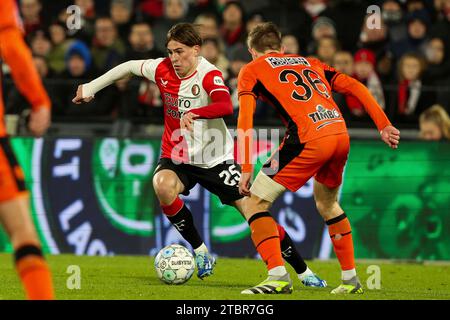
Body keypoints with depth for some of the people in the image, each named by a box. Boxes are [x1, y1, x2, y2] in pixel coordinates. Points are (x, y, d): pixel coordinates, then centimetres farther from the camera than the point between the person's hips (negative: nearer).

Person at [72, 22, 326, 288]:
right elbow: (129, 67, 14)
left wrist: (194, 113, -52)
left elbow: (226, 106, -38)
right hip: (177, 156, 3)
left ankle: (303, 272, 5)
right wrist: (91, 87, 18)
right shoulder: (163, 69, -4)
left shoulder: (209, 74, -18)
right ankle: (202, 254, -13)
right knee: (162, 185, -31)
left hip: (216, 158, -3)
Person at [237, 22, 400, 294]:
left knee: (255, 202, 4)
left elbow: (245, 119, 2)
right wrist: (384, 126, 18)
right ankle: (351, 279, 30)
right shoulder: (310, 63, 30)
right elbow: (356, 87, 21)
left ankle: (278, 276, -10)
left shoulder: (252, 70, 16)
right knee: (327, 203, 30)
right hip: (341, 134, 6)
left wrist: (246, 170, -1)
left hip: (309, 139, -6)